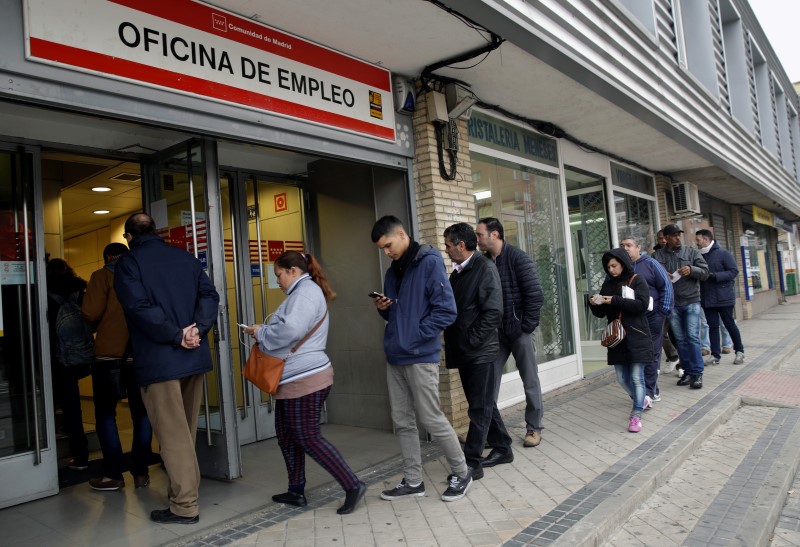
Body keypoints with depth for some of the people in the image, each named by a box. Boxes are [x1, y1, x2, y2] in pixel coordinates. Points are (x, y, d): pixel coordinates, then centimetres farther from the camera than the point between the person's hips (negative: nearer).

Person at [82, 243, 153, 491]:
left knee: (105, 413, 8)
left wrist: (104, 319, 10)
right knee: (141, 413, 10)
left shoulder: (103, 275, -2)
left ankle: (113, 474, 8)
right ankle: (141, 472, 11)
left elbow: (90, 314, -11)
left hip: (109, 353, -3)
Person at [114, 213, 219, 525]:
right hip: (194, 357, 6)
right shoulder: (185, 257, 12)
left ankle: (185, 506, 6)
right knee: (186, 431, 17)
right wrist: (196, 329, -9)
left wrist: (177, 336, -14)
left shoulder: (128, 263, -3)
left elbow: (140, 308, -17)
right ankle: (183, 492, 28)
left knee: (173, 435, 1)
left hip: (159, 360, -5)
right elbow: (209, 295, 1)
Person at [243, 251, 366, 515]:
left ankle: (353, 486, 0)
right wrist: (263, 332, 8)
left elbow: (291, 330, -27)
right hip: (293, 379, 11)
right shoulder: (301, 292, 20)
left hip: (305, 379, -11)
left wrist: (261, 332, -12)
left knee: (308, 438, -6)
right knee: (286, 436, 16)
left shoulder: (307, 290, -13)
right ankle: (296, 491, 27)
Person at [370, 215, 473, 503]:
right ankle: (413, 481, 24)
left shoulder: (430, 262, -10)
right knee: (403, 422, 11)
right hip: (395, 358, 8)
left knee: (432, 419, 0)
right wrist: (383, 309, 0)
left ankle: (461, 473, 20)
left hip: (420, 357, -7)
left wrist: (415, 336, -15)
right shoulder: (393, 272, 14)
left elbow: (446, 310, -16)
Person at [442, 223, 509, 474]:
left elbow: (493, 312, -18)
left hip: (480, 351, -8)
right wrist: (451, 345, 8)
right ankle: (502, 448, 30)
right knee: (483, 404, 16)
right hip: (463, 352, 8)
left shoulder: (485, 268, -11)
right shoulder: (457, 272, 12)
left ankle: (472, 462, 8)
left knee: (480, 407, 1)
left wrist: (471, 341, -17)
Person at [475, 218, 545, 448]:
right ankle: (489, 429, 16)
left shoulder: (518, 258, -11)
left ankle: (533, 428, 23)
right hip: (495, 332, 5)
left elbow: (535, 295, -13)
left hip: (519, 330, -4)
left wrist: (527, 326, -13)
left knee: (530, 381, 8)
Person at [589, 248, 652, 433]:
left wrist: (615, 301, -22)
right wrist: (594, 304, -10)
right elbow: (601, 313, 12)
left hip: (637, 338, -5)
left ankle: (636, 415, 6)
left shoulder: (637, 280, -2)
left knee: (636, 377, -3)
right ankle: (641, 401, 36)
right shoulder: (608, 284, 10)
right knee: (622, 378, 10)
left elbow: (642, 305, -17)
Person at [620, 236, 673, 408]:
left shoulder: (650, 264, -1)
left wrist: (664, 310, -7)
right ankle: (654, 392, 20)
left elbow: (666, 285, -1)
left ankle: (648, 393, 1)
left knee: (651, 355, -2)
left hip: (652, 316, -3)